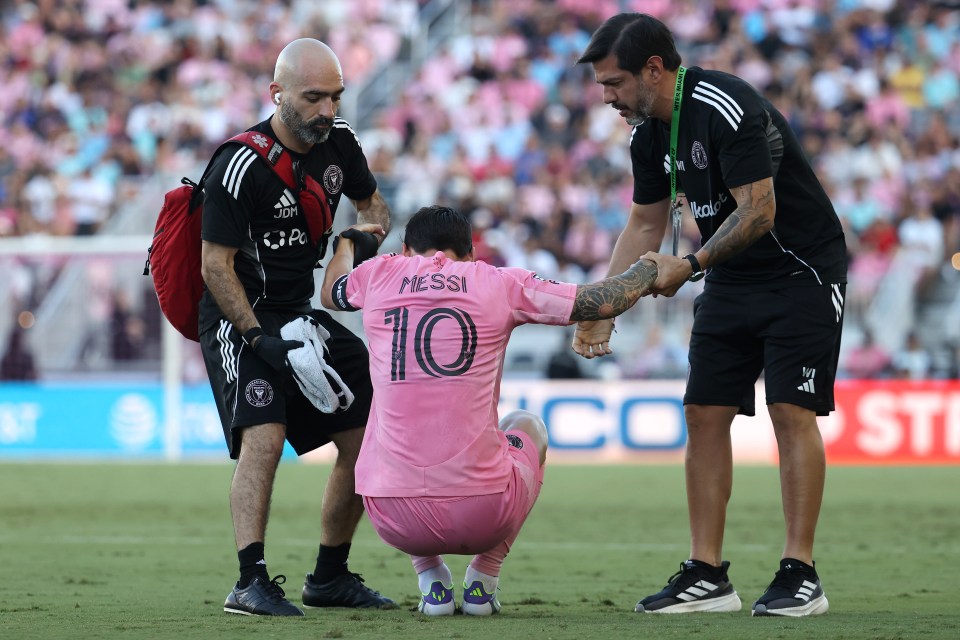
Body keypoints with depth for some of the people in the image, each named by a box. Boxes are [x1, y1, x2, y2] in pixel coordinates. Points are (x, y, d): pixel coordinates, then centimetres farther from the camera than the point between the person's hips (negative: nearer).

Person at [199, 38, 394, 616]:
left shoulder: (339, 142, -2)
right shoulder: (242, 166, -22)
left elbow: (373, 204, 16)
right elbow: (216, 266, -19)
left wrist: (370, 233, -7)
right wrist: (260, 340, -25)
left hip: (302, 312, 7)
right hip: (240, 318, -7)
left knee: (369, 434, 4)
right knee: (265, 436, -26)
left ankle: (330, 578, 15)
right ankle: (252, 583, -28)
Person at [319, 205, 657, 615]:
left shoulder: (379, 274, 8)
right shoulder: (501, 284, 3)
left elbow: (329, 294, 32)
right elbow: (605, 302, 7)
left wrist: (347, 243, 54)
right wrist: (647, 268, 29)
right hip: (483, 517, -2)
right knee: (526, 426, 32)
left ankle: (432, 583, 21)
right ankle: (482, 584, 22)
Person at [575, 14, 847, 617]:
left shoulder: (728, 108, -24)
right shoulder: (648, 132, 2)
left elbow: (758, 212, -27)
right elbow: (645, 224, 11)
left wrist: (691, 265, -32)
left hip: (802, 269, -8)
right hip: (731, 280, 8)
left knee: (792, 412, -12)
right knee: (705, 415, 0)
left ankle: (801, 575, -8)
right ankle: (707, 576, 3)